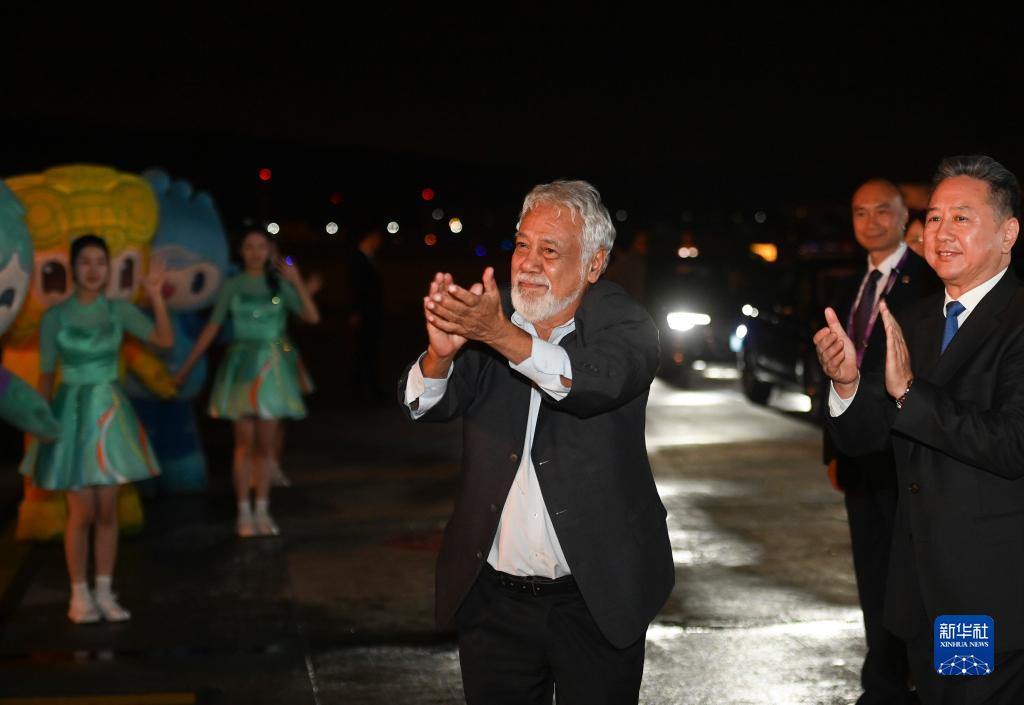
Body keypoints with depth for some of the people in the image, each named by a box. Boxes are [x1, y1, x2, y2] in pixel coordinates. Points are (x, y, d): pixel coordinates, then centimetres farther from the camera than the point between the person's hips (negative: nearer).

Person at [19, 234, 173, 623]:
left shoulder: (119, 311, 1)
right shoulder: (54, 317, -4)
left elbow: (165, 340, -8)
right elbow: (46, 375, 0)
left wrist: (156, 297, -17)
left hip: (110, 412, 2)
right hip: (72, 413, -2)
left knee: (108, 510, 5)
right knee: (82, 512, -2)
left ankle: (104, 592, 14)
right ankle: (80, 595, 10)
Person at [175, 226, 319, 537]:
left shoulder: (280, 284, 4)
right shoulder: (233, 286, 2)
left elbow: (312, 317, -7)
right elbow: (211, 328, 3)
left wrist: (296, 282, -18)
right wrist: (185, 367, 0)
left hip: (272, 366, 1)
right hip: (242, 365, -1)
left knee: (265, 444, 4)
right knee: (245, 442, -2)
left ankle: (262, 510, 13)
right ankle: (244, 512, 6)